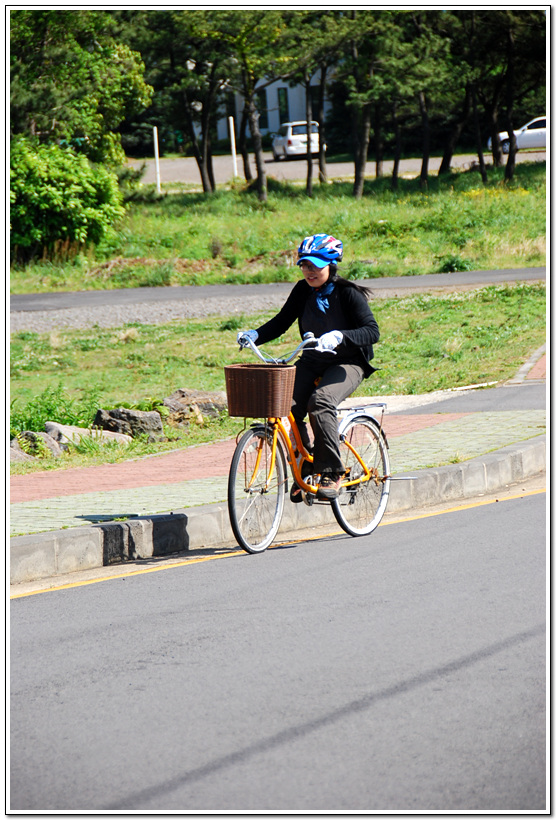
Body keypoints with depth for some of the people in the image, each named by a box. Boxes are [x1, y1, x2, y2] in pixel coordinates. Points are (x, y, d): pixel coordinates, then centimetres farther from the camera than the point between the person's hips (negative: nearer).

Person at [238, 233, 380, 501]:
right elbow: (281, 322, 6)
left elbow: (372, 332, -24)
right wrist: (254, 335, -13)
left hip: (348, 363, -5)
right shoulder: (303, 291, 0)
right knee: (287, 406, -19)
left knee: (320, 401, -33)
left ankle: (332, 472, -22)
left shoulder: (348, 293, -15)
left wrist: (339, 336, -41)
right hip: (313, 361, 5)